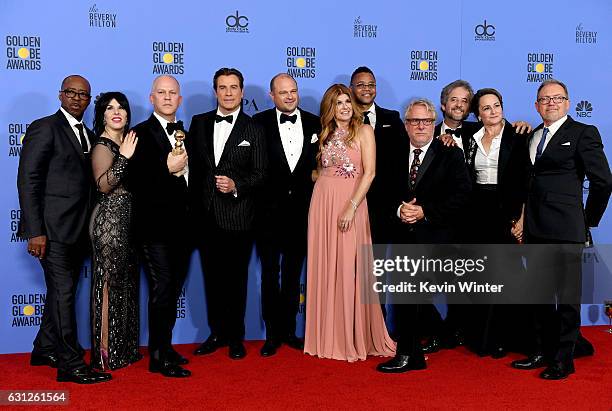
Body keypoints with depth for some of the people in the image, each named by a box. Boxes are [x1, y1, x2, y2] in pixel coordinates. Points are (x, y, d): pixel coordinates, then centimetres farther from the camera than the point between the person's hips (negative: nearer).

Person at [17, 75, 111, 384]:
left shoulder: (88, 135, 16)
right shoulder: (45, 128, -6)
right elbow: (28, 181, -11)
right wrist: (35, 231, -17)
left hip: (77, 230, 8)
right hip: (53, 228, -8)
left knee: (62, 290, 16)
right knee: (63, 291, -5)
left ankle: (44, 349, 30)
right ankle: (70, 364, 3)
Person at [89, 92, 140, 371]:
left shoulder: (127, 142, 14)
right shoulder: (103, 146, -10)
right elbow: (104, 185, -23)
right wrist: (124, 157, -28)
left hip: (126, 218, 9)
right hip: (110, 217, -9)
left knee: (126, 281, 13)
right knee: (110, 282, -3)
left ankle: (123, 347, 23)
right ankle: (106, 351, 5)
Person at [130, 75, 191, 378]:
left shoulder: (184, 134, 15)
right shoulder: (142, 133, -6)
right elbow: (133, 183, -15)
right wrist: (167, 169, -22)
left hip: (181, 225, 7)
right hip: (155, 226, -7)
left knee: (173, 290, 14)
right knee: (163, 289, -6)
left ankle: (165, 347, 27)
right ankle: (159, 357, 3)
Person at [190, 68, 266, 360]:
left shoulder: (253, 130, 1)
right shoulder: (199, 123, 9)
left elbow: (259, 174, -1)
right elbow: (193, 165, 10)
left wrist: (236, 185, -19)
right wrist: (194, 206, 5)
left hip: (238, 217, -3)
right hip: (205, 215, 3)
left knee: (236, 278, 6)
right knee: (212, 277, 11)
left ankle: (235, 337, 20)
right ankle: (216, 333, 26)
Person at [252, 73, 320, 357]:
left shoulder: (315, 123, 5)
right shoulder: (259, 123, -3)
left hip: (301, 209, 2)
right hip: (270, 210, -2)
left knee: (293, 272, 12)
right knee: (270, 273, 6)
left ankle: (288, 330, 24)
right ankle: (272, 333, 16)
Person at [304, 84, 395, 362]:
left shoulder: (364, 131, -1)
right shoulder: (325, 135, 14)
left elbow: (370, 172, -9)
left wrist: (351, 207, -16)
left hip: (350, 203, -5)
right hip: (322, 202, 5)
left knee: (348, 267, -4)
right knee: (324, 267, 6)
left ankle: (354, 337, 8)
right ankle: (328, 337, 16)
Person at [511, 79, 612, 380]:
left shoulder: (583, 133, -3)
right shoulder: (531, 136, 16)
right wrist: (524, 218, 7)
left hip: (566, 230, -6)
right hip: (535, 229, 7)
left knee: (568, 295, 1)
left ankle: (564, 360, 11)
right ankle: (542, 351, 27)